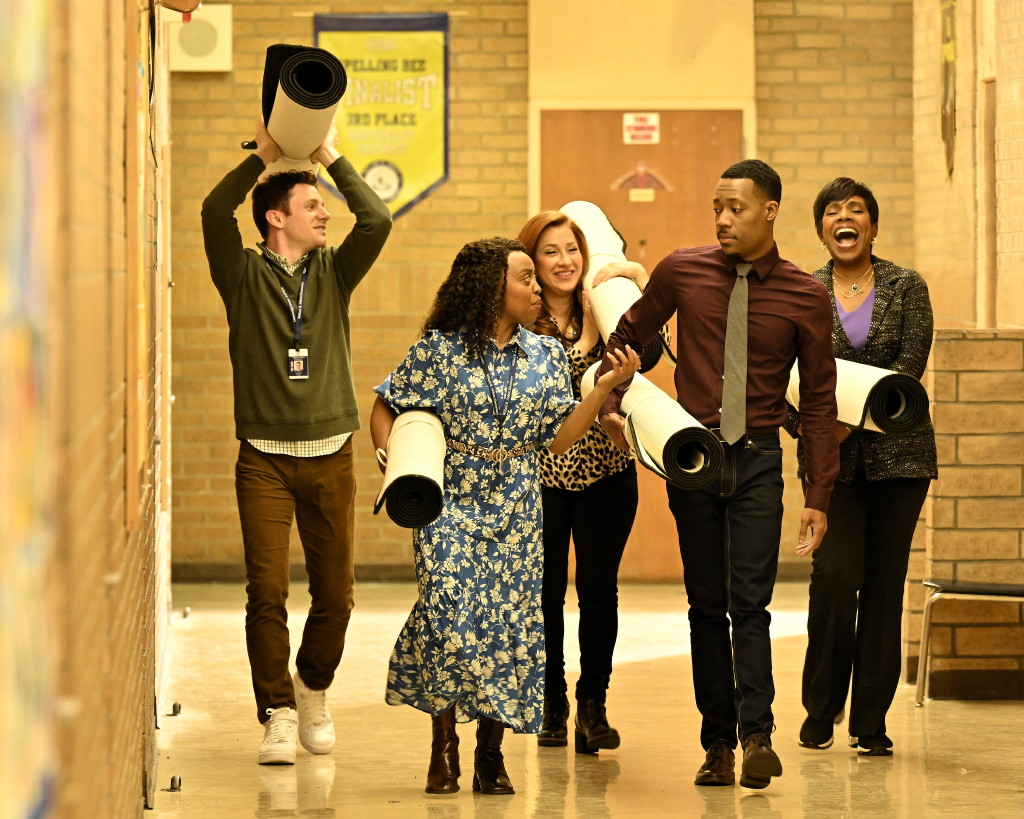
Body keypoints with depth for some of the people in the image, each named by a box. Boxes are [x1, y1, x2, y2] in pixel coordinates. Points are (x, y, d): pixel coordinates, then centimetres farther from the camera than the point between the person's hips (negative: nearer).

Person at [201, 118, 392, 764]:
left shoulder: (333, 273, 9)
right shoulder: (245, 277, 1)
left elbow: (377, 220, -6)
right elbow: (215, 213, -15)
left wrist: (331, 157, -2)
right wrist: (263, 155, -8)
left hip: (330, 456, 3)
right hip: (265, 458, -3)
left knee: (335, 594, 6)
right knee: (267, 592, -9)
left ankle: (314, 689, 29)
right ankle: (279, 714, -3)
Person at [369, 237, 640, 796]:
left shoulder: (547, 356, 7)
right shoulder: (439, 350, -4)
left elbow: (557, 438, 4)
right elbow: (385, 411, 3)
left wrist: (606, 386, -4)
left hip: (516, 508, 3)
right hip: (450, 501, -3)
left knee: (509, 622, -1)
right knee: (448, 614, -14)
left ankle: (490, 755, 10)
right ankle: (444, 748, 1)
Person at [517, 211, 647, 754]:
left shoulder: (602, 308, 6)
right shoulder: (523, 325, -6)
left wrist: (638, 277, -8)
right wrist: (589, 328, -21)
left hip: (606, 470, 2)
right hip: (542, 473, -2)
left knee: (599, 589, 1)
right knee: (546, 592, 3)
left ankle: (593, 705, 10)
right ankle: (552, 705, 17)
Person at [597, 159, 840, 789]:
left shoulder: (806, 295, -2)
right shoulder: (682, 272, 1)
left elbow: (821, 400, 2)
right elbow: (629, 336, 19)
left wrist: (819, 497, -1)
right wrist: (610, 403, 4)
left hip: (758, 459, -2)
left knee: (750, 603, -11)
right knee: (707, 606, 4)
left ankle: (757, 736, -15)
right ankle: (718, 744, 7)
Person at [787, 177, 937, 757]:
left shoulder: (906, 288, 4)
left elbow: (910, 365, -7)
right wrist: (803, 424, -16)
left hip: (898, 452, 0)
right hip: (831, 458, 0)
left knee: (885, 583, 1)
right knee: (836, 574, -12)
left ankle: (871, 721, 8)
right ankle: (821, 711, 5)